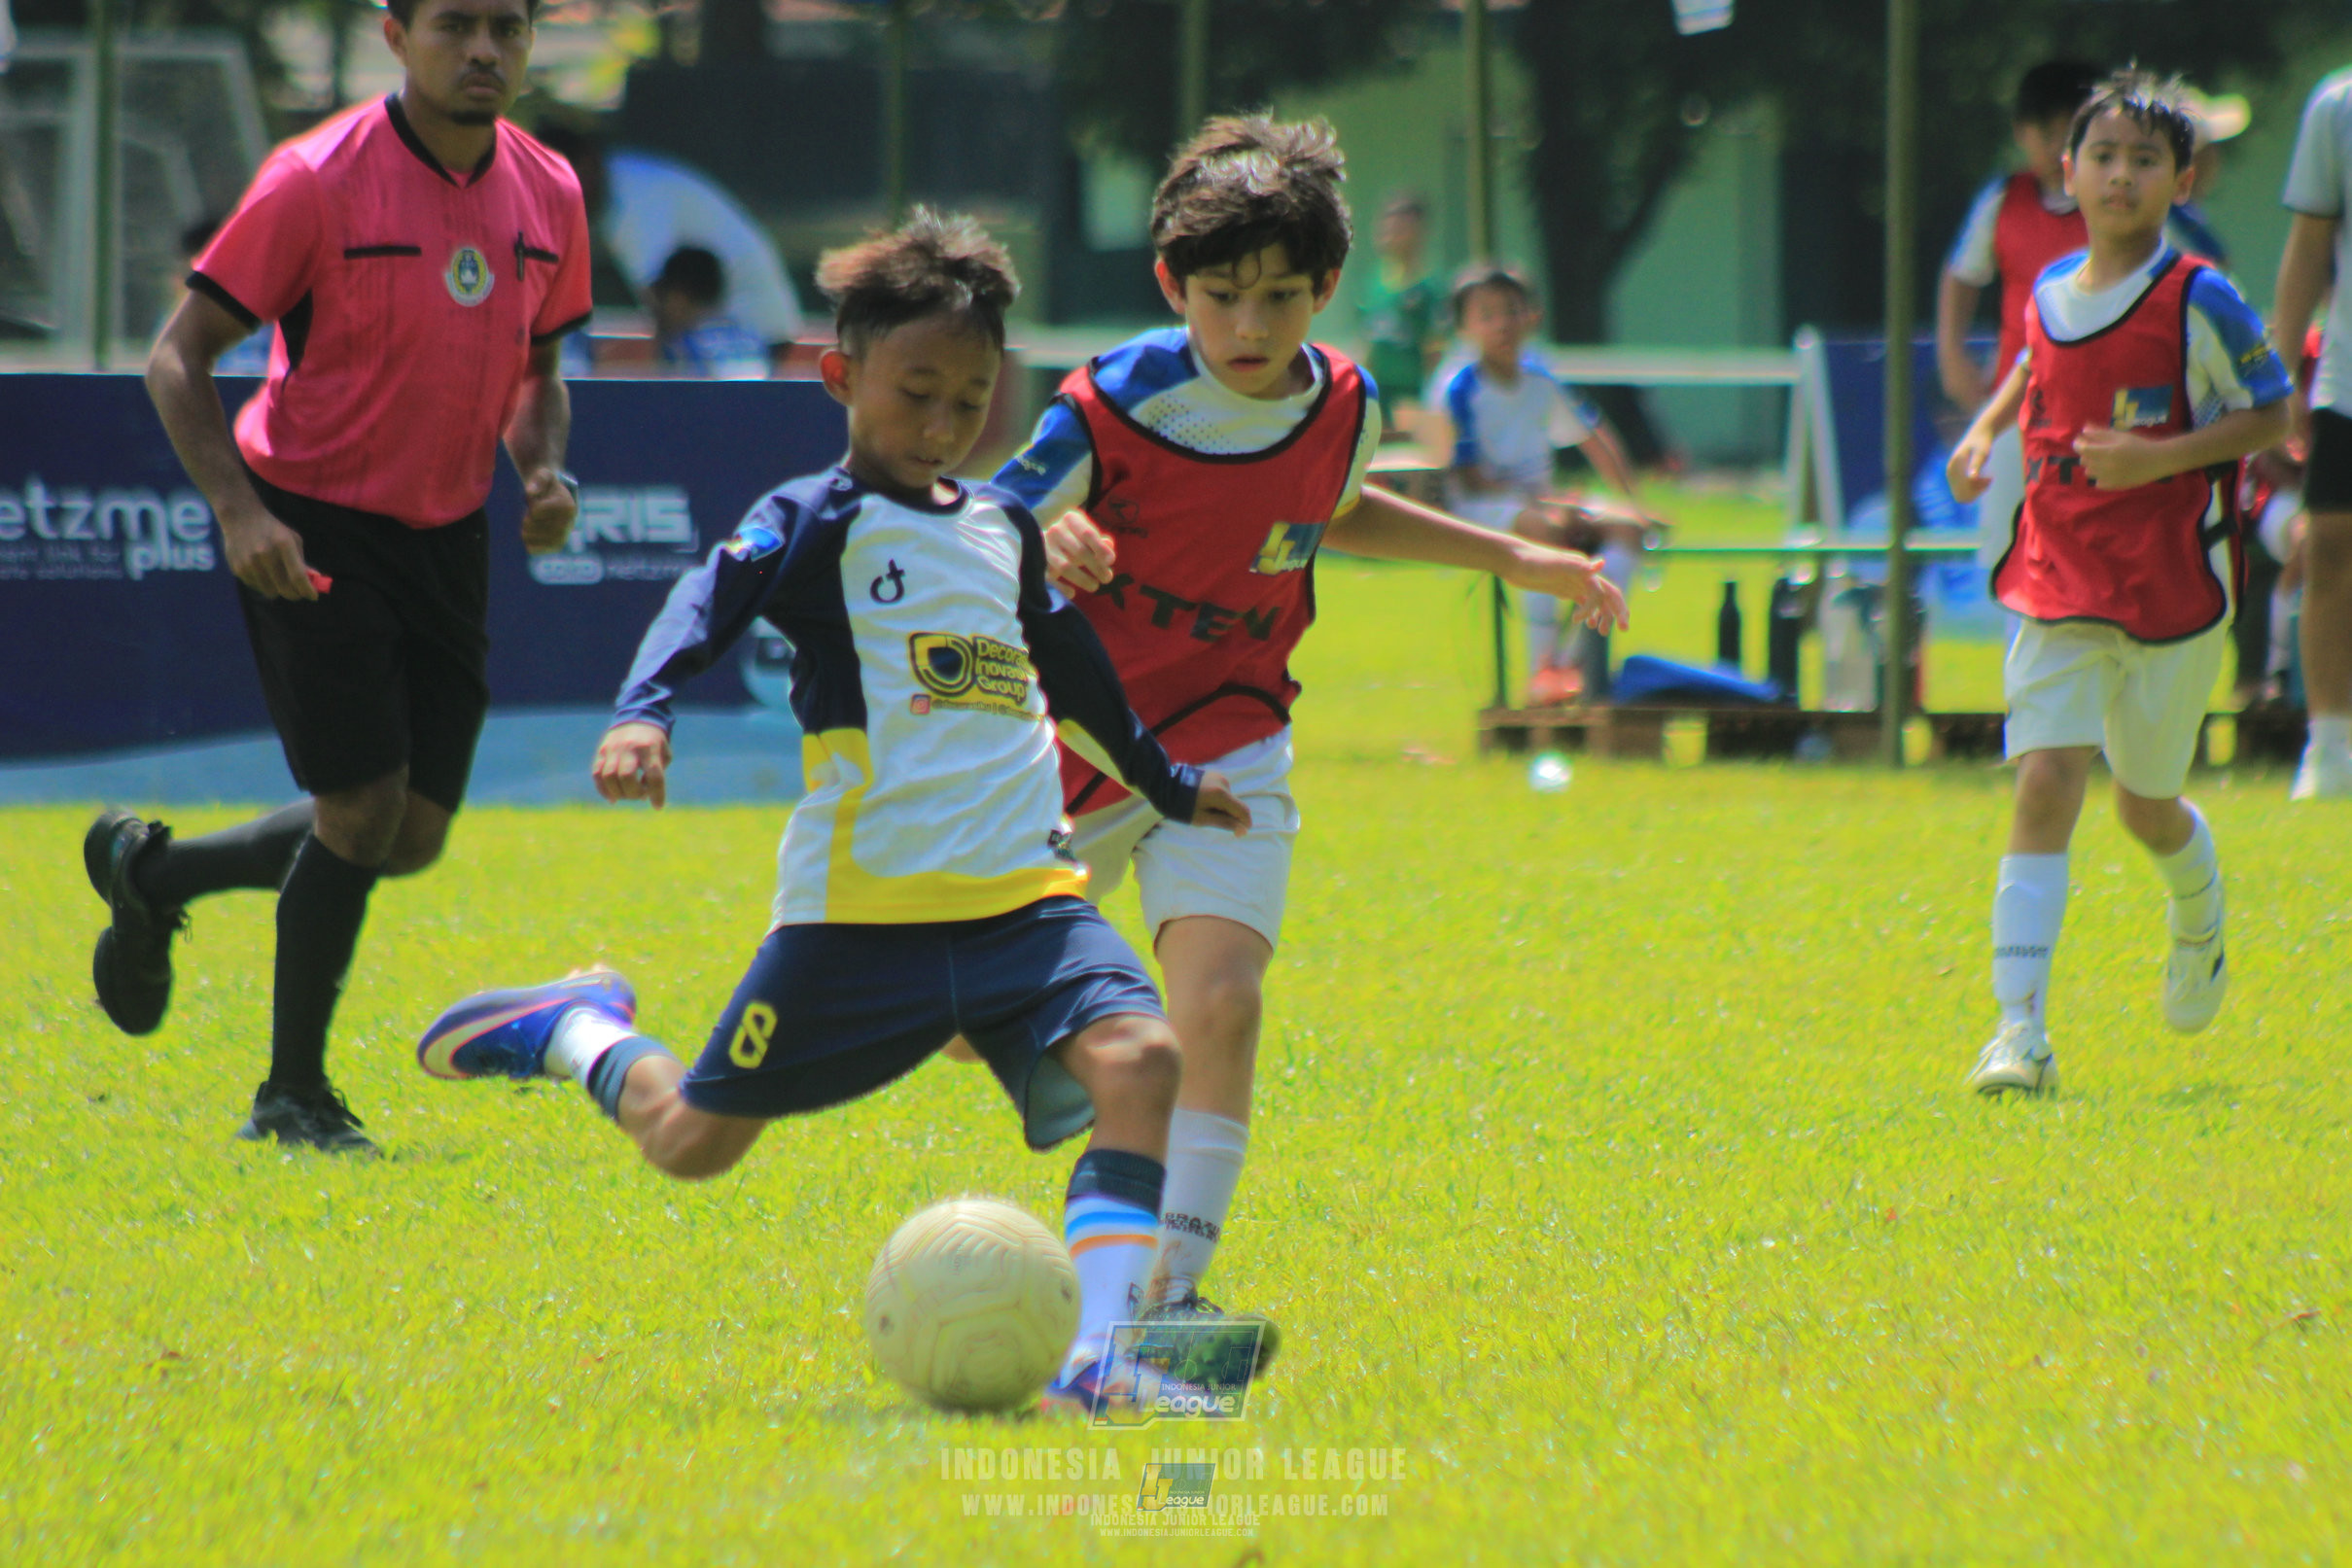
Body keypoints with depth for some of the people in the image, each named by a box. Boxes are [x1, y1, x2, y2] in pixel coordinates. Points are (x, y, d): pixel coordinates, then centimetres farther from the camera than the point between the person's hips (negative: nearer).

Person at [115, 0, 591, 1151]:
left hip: (447, 531, 6)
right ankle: (293, 1096, 8)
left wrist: (546, 471, -4)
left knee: (413, 838, 7)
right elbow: (180, 356, -12)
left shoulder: (548, 195, 1)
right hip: (310, 528, -6)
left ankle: (154, 872, 31)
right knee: (362, 813, -11)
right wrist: (240, 513, -24)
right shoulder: (317, 183, -16)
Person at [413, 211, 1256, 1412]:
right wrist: (643, 715, -42)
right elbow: (710, 604, -22)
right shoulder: (820, 522, -4)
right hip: (863, 906, -5)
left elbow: (1071, 669, 35)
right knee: (690, 1143, 7)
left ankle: (1098, 1352, -32)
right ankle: (579, 1033, 41)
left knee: (1137, 1058, -23)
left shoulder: (1003, 529, 17)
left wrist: (1167, 784, 47)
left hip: (1024, 894, 5)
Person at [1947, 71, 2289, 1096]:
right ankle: (2020, 1032, -16)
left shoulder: (2197, 301, -11)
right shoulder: (2049, 293, 5)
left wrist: (2162, 456, -20)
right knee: (2044, 783, -12)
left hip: (2173, 587, -3)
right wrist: (1985, 429, 10)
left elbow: (2270, 414, -8)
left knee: (2146, 802, 10)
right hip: (2057, 583, 3)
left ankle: (2200, 924, 47)